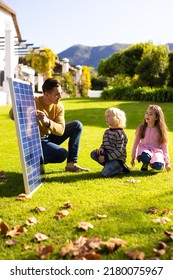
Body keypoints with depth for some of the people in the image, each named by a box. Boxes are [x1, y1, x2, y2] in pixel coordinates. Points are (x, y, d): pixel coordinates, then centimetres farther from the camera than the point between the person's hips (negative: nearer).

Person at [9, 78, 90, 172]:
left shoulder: (59, 106, -7)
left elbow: (61, 130, -19)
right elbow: (12, 116, -36)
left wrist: (47, 121, -38)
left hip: (50, 137, 6)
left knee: (77, 125, -5)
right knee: (62, 154, -29)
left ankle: (71, 164, -1)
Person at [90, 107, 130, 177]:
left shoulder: (120, 133, -16)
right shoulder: (107, 132, 10)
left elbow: (119, 150, -20)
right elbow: (104, 143, 18)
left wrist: (106, 157, -22)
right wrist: (101, 148, -8)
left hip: (117, 158, -8)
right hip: (108, 155, 8)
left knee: (105, 173, -24)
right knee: (93, 154, -16)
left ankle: (121, 167, 1)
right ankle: (109, 165, -2)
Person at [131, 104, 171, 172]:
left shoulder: (160, 130, -1)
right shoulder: (141, 128, 1)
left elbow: (164, 146, 3)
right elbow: (136, 142, 9)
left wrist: (167, 162, 1)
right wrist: (133, 157, 10)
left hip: (156, 150, 0)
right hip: (144, 149, 0)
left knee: (158, 166, -33)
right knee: (145, 157, -39)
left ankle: (151, 163, 6)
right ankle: (145, 164, -1)